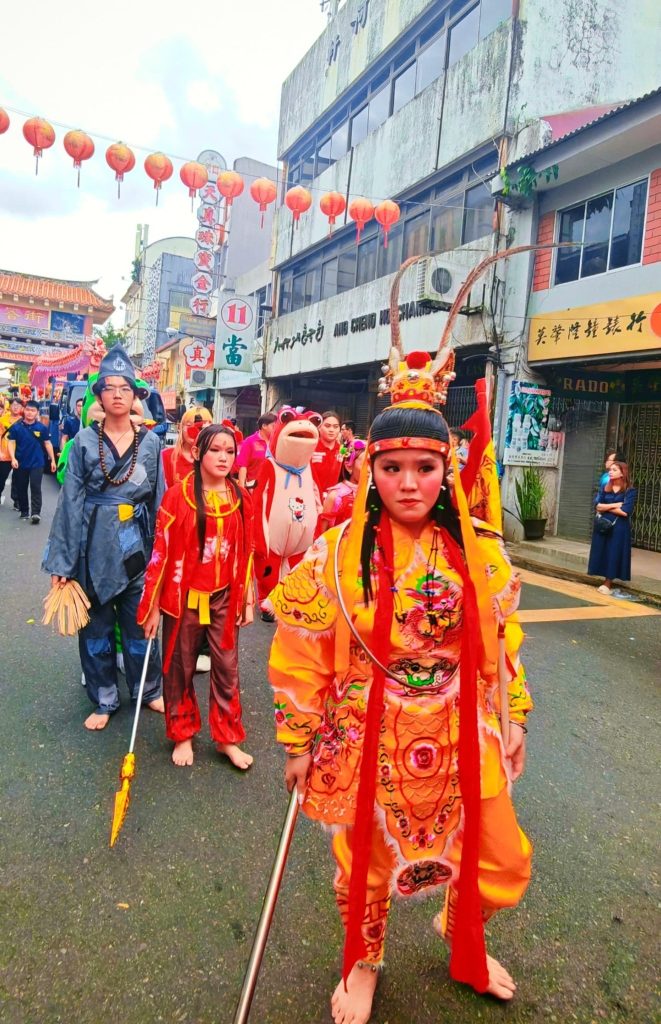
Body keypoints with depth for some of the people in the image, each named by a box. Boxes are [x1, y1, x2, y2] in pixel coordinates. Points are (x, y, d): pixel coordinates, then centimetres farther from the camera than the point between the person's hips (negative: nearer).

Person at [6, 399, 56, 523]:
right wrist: (13, 458, -18)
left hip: (37, 463, -2)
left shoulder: (42, 427, -2)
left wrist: (52, 460, 4)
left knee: (35, 487, -8)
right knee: (21, 489, 11)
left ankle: (36, 513, -11)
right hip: (20, 463, 2)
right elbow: (11, 443, -4)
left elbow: (47, 444, 5)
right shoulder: (16, 427, -3)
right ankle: (24, 512, 24)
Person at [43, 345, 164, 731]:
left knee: (139, 622, 9)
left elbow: (159, 498, 5)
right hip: (94, 544, 0)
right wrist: (62, 561, -4)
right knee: (97, 625, 10)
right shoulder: (84, 441, -1)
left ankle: (149, 690, 30)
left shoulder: (151, 442, 2)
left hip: (137, 544, 0)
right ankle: (104, 700, 27)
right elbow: (71, 499, -1)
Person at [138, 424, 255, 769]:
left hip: (224, 597, 2)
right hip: (184, 596, -2)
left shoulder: (240, 498, 0)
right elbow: (161, 551, -7)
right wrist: (151, 606, -6)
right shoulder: (177, 495, -10)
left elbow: (246, 552, 6)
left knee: (227, 668, 9)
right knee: (180, 669, 12)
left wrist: (247, 599, 8)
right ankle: (182, 735, 32)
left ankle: (227, 738, 25)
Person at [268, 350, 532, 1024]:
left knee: (499, 864, 15)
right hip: (369, 740, -2)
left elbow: (504, 641, 5)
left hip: (463, 738, 3)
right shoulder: (335, 554, -15)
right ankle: (362, 962, 54)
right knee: (366, 863, 20)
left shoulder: (480, 551, -7)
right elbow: (300, 657, -8)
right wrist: (299, 742, -3)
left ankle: (461, 937, 52)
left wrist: (515, 719, 9)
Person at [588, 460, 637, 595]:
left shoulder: (629, 490, -7)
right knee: (602, 552, 4)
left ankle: (608, 583, 9)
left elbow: (625, 512, -16)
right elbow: (597, 506, -3)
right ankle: (607, 582, 13)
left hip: (619, 527, -4)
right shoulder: (604, 488, 7)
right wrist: (614, 505, -14)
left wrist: (606, 507, -7)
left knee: (614, 553, 0)